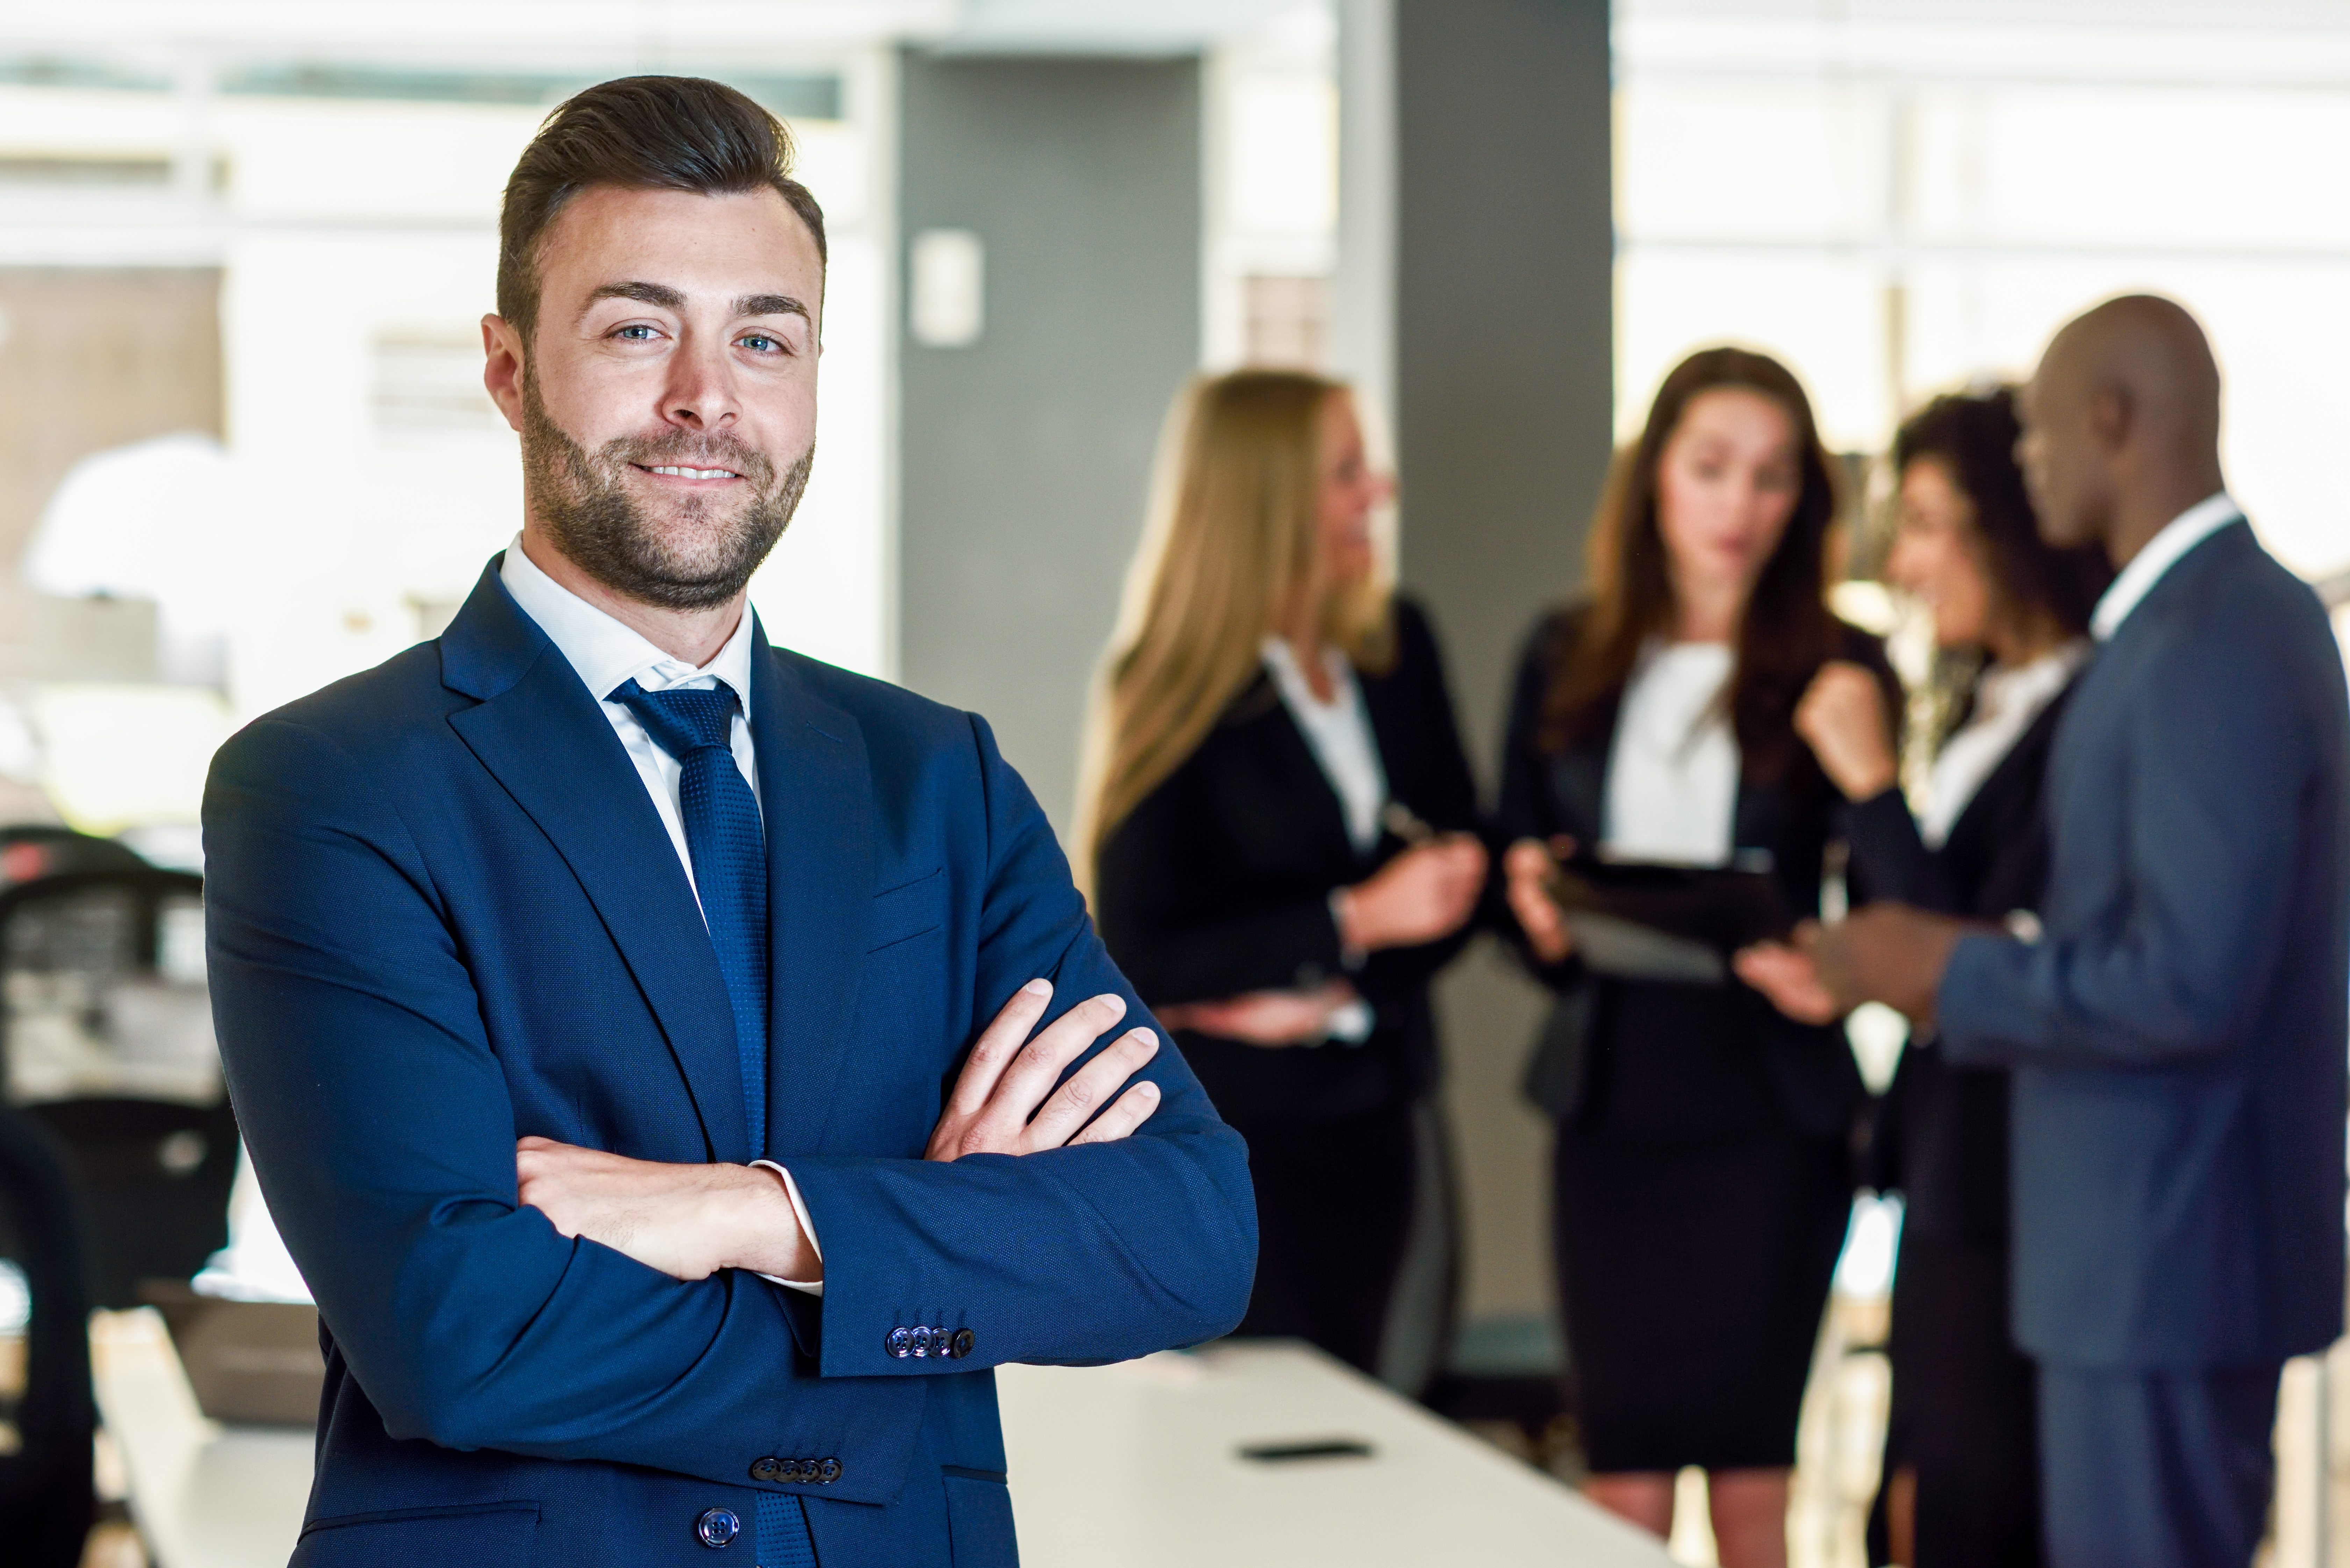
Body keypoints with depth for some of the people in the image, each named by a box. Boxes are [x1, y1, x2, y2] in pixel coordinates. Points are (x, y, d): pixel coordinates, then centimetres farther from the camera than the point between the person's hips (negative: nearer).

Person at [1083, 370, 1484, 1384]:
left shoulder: (1394, 645, 5)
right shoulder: (1171, 695, -11)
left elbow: (1458, 869, 8)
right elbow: (1137, 953, -15)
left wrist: (1335, 995, -9)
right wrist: (1356, 922, -21)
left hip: (1371, 1117, 5)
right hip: (1229, 1137, -5)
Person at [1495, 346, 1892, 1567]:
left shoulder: (1838, 673, 0)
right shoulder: (1565, 661, 9)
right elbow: (1513, 865, 13)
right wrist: (1543, 920, -8)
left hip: (1769, 1110, -2)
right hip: (1610, 1098, 2)